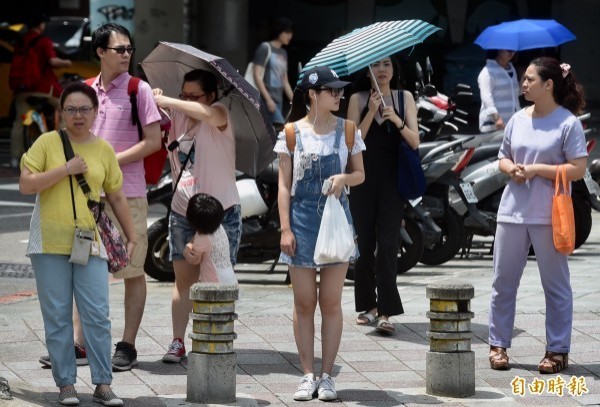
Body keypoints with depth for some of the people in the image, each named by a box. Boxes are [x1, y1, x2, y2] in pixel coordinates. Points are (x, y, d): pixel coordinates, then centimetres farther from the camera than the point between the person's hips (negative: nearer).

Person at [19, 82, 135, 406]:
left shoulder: (104, 150, 8)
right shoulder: (47, 143, 0)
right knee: (57, 317, 1)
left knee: (97, 315, -3)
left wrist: (131, 236, 17)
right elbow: (25, 185, -7)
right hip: (50, 244, -2)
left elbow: (116, 197, 17)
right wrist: (66, 169, -14)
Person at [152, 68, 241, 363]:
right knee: (184, 278, 5)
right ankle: (177, 343, 7)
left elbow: (207, 114, -30)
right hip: (182, 213, 5)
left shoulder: (219, 114, -8)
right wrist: (155, 103, -10)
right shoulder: (178, 116, 8)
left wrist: (166, 101, -25)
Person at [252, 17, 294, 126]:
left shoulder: (283, 53, 19)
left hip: (278, 99, 7)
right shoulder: (265, 48, -3)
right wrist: (268, 99, -17)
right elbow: (257, 76, -10)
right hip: (267, 98, -7)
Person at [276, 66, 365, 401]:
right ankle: (308, 375, 9)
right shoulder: (293, 133, 0)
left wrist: (344, 178, -14)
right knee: (304, 303, 2)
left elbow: (360, 174, 9)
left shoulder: (346, 130, 4)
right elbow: (284, 184, 0)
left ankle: (327, 375, 8)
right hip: (302, 219, -1)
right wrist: (285, 228, -6)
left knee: (331, 303, 2)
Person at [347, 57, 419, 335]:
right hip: (364, 179, 1)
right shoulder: (358, 100, 3)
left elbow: (415, 143, 0)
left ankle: (386, 312, -14)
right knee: (364, 242, 4)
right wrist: (371, 113, -15)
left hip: (393, 179, -1)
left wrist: (397, 121, -17)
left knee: (388, 244, -9)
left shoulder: (404, 98, 5)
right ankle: (368, 304, 17)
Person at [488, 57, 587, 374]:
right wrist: (511, 169, -5)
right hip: (512, 212, 5)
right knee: (503, 281, 7)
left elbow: (578, 169, -12)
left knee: (556, 285, 2)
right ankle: (498, 345, 16)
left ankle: (557, 350, 9)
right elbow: (503, 159, 19)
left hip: (549, 216, -5)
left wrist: (536, 170, -17)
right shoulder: (518, 120, 10)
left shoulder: (567, 122, -7)